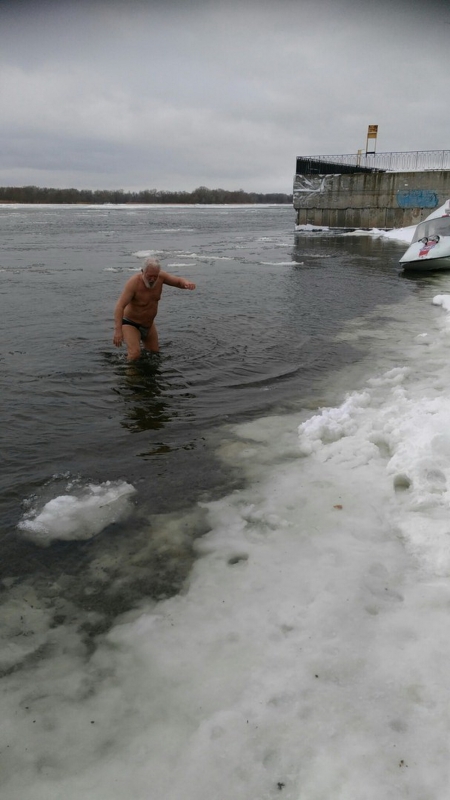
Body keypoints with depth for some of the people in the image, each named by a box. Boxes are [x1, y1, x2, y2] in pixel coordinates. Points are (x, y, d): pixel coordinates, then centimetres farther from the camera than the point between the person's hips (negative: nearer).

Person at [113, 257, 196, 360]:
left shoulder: (160, 276, -14)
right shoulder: (134, 283, -30)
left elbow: (179, 281, -4)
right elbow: (120, 306, -36)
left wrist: (186, 283, -32)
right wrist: (118, 330, -48)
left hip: (149, 325, 7)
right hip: (131, 324, -6)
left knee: (155, 353, 20)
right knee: (135, 354, -27)